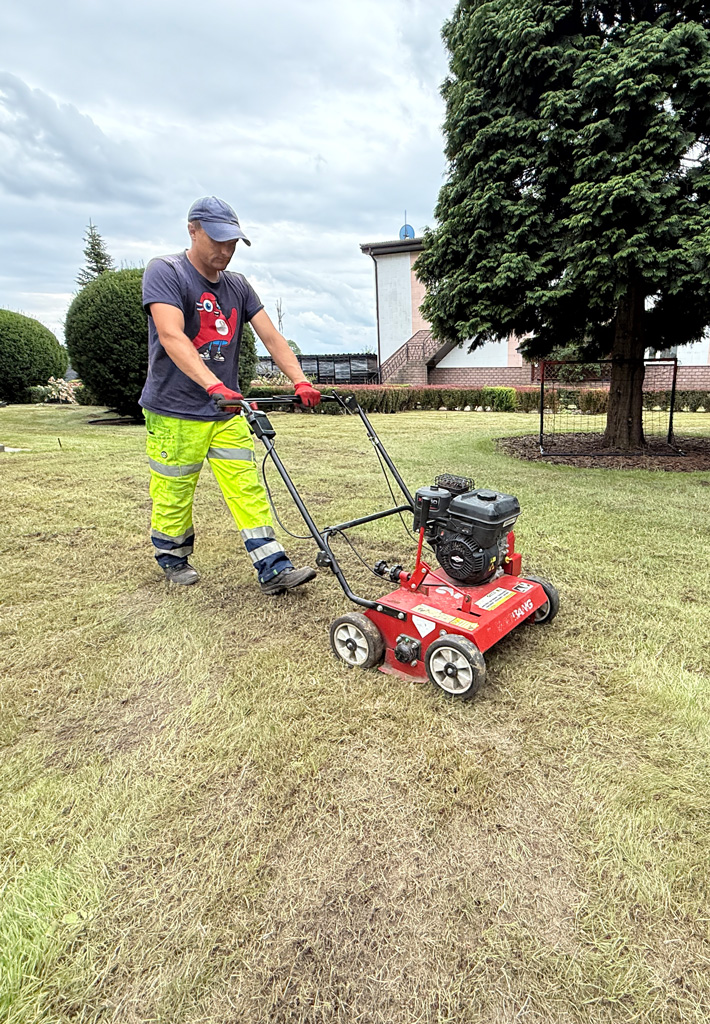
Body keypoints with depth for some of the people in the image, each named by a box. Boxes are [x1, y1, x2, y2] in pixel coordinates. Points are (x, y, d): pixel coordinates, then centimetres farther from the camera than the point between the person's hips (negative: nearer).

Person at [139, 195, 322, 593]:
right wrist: (213, 385, -36)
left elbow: (272, 337, 5)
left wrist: (301, 382, -11)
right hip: (175, 413, -5)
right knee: (174, 494, 5)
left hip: (227, 412, 5)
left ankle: (274, 569, 0)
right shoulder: (165, 272, -6)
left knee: (249, 488, -1)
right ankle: (173, 559, 28)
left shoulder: (238, 286, 13)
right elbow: (171, 337, -22)